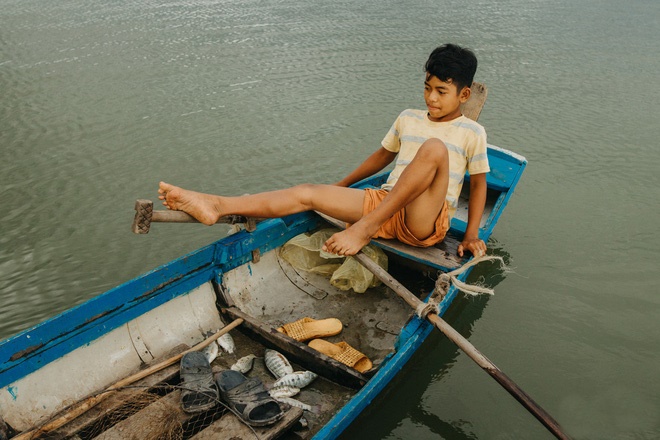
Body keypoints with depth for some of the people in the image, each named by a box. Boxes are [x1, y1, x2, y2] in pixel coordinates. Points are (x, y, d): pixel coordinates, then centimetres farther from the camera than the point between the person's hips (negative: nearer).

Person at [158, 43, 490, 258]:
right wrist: (339, 187, 29)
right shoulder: (408, 119, 17)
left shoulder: (471, 132, 5)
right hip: (382, 202, 4)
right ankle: (217, 206, -29)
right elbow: (382, 156, 27)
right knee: (308, 193, -16)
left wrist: (472, 234, 1)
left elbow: (479, 182, 9)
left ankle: (364, 229, -35)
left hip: (425, 223, -4)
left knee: (435, 148, -33)